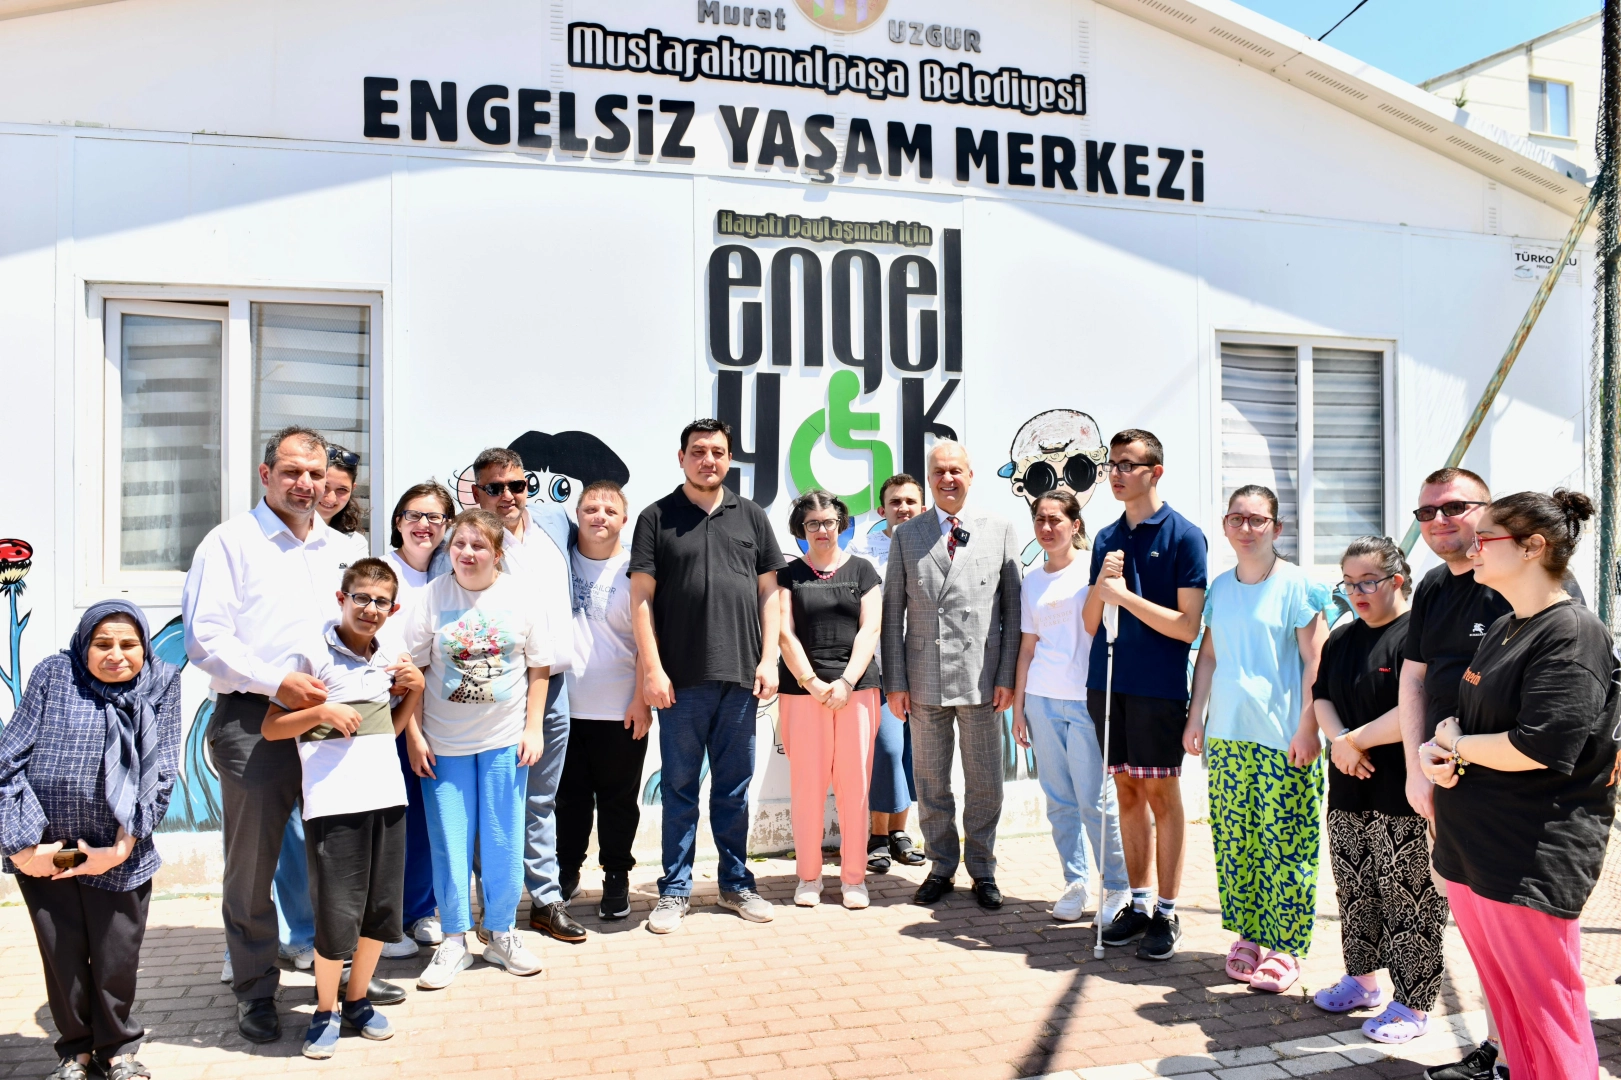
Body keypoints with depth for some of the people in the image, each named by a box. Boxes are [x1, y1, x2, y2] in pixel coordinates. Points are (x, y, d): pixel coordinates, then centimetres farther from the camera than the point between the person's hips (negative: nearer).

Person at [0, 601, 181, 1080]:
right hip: (44, 850, 0)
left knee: (116, 958, 7)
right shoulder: (54, 675, -6)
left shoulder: (161, 684, -4)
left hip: (119, 852, 0)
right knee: (63, 956, 10)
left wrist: (119, 849, -8)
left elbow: (158, 776, -5)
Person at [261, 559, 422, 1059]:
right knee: (337, 913, -2)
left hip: (387, 796, 6)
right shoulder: (313, 655, -4)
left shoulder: (386, 661, 13)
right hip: (333, 803, -5)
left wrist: (414, 690, 9)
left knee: (383, 909, 10)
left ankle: (357, 1001, 29)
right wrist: (322, 711, -17)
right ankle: (325, 1012, 20)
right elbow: (270, 727, -3)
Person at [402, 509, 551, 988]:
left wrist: (533, 728, -1)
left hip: (505, 740, 0)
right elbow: (412, 669, 0)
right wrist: (414, 735, -4)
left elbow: (539, 667, 3)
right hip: (443, 742, 0)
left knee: (504, 840, 7)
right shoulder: (431, 596, -4)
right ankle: (454, 942, 19)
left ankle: (502, 935, 23)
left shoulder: (521, 595, -2)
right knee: (448, 842, 5)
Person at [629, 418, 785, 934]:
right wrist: (652, 668, -8)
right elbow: (641, 597, -1)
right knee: (680, 787, 7)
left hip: (740, 677, 2)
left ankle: (735, 883, 25)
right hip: (681, 679, -2)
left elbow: (769, 592, 10)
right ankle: (675, 890, 18)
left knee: (734, 787, 11)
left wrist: (768, 659, 2)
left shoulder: (750, 516, 10)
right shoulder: (657, 518, 3)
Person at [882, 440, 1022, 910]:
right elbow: (893, 613, 4)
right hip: (924, 681, 1)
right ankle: (941, 868, 25)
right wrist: (895, 682, -1)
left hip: (981, 679, -1)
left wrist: (1007, 676, -3)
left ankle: (982, 871, 24)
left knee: (985, 784, 8)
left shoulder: (1000, 531, 5)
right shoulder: (906, 536, 6)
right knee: (931, 784, 10)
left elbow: (1012, 608, 3)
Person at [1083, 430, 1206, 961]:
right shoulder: (1106, 538, 11)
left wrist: (1126, 596, -16)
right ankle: (1137, 903, 22)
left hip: (1158, 688, -5)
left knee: (1162, 795, 3)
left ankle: (1167, 912, 13)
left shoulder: (1183, 535, -6)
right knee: (1127, 793, 11)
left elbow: (1187, 626, -11)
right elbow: (1090, 623, 9)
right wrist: (1101, 585, -9)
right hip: (1108, 683, 5)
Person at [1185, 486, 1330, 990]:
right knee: (1233, 842, 9)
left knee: (1285, 845, -1)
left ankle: (1284, 948, 11)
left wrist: (1308, 728, -12)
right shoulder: (1220, 588, 10)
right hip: (1227, 735, 5)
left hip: (1283, 739, -5)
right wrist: (1195, 716, 12)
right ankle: (1247, 935, 23)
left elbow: (1316, 661, -7)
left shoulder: (1297, 585, -5)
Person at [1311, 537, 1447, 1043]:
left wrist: (1355, 741, -13)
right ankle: (1362, 980, 34)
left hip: (1402, 797, -8)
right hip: (1348, 792, 8)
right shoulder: (1342, 637, 13)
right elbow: (1321, 698, 13)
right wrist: (1339, 741, -6)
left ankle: (1413, 1004, 14)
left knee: (1408, 900, 1)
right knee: (1355, 890, 17)